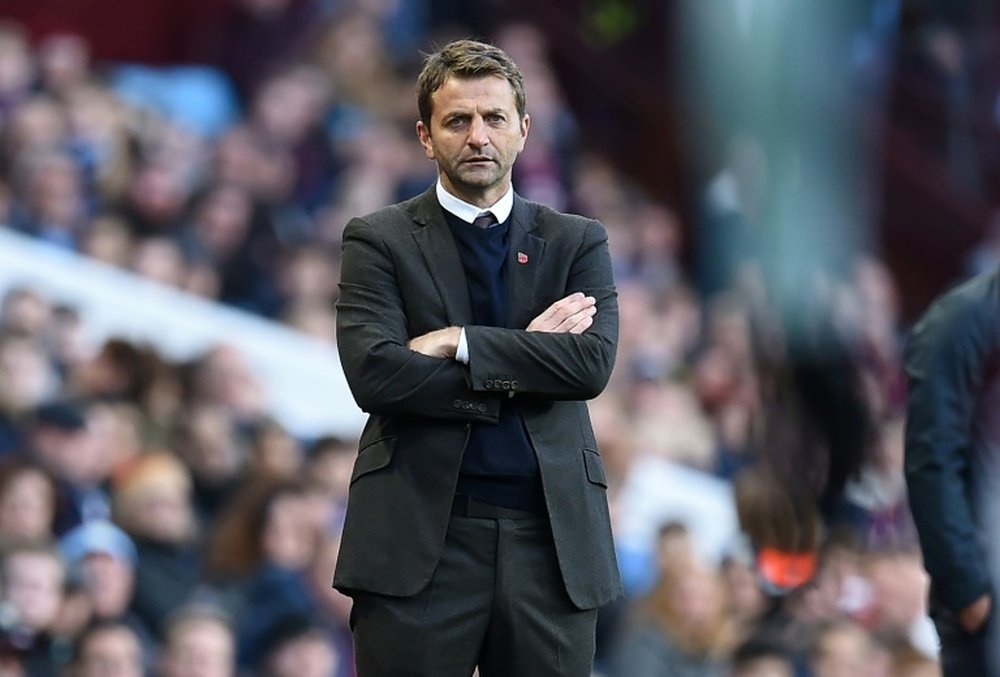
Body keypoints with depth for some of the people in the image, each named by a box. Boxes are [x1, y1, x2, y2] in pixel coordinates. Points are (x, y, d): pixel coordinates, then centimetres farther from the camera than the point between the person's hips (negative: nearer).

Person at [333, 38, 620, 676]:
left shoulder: (579, 242, 12)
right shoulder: (379, 240, 6)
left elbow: (594, 362, -5)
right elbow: (375, 374, -9)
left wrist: (458, 343, -10)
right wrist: (524, 363, -7)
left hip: (552, 541, 2)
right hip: (420, 542, -2)